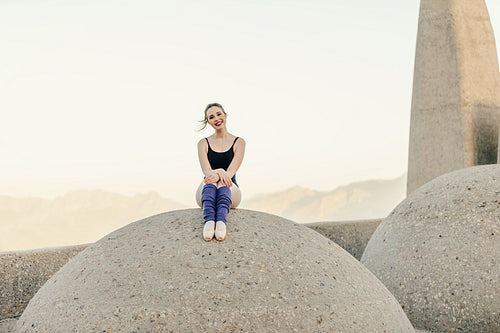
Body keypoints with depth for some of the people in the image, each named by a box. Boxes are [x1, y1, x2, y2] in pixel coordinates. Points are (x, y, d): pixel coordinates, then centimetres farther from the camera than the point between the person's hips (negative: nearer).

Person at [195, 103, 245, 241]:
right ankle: (208, 220, -58)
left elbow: (232, 171, -8)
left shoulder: (238, 142, 7)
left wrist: (217, 176, -30)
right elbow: (206, 171, -7)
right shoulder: (203, 143, 9)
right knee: (209, 181, -34)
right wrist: (220, 172, -31)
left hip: (230, 192, 0)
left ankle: (221, 220, -59)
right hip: (205, 193, 0)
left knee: (222, 181, -34)